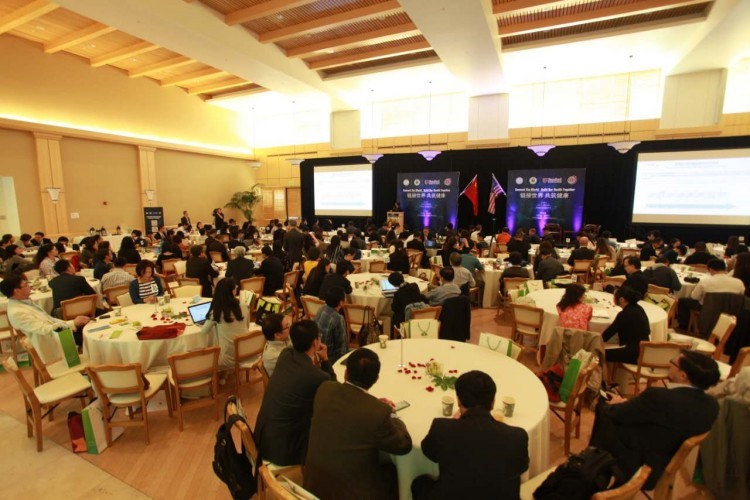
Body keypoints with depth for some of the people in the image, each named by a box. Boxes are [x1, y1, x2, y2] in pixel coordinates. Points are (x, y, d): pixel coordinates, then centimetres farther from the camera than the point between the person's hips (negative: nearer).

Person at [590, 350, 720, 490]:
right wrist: (626, 405, 10)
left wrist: (613, 405, 4)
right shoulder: (711, 405, -10)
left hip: (634, 466, -7)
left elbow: (615, 414, -20)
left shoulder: (659, 396, -33)